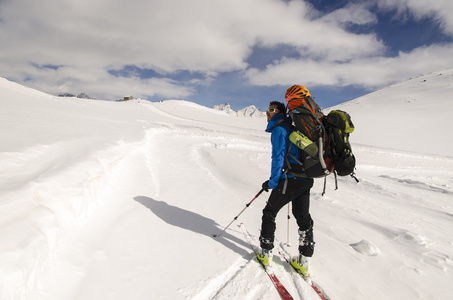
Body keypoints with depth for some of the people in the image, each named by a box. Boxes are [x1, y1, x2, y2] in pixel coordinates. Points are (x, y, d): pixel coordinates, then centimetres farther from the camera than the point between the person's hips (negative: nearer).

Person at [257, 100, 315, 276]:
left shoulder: (279, 129, -10)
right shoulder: (291, 128, 18)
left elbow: (278, 157, -17)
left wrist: (272, 182, -10)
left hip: (290, 180, -9)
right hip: (306, 179, 9)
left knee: (269, 213, 8)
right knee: (303, 217, 14)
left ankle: (266, 253, 17)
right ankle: (304, 262, 23)